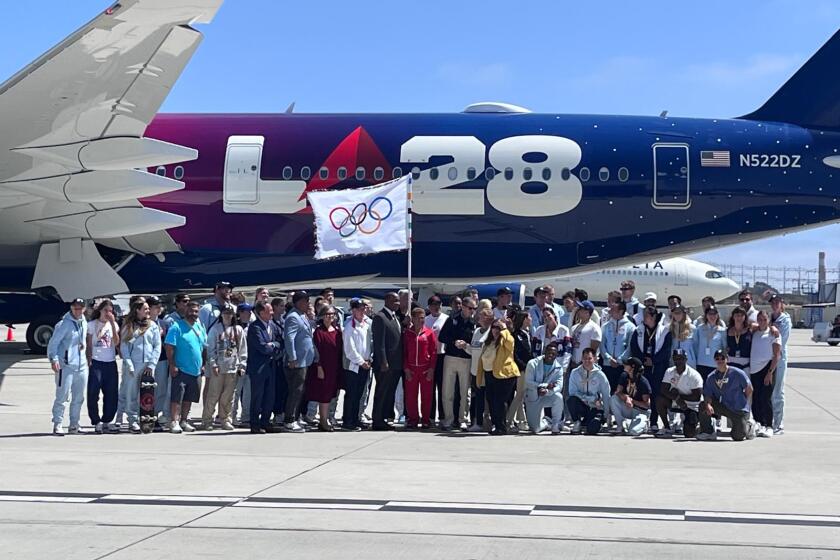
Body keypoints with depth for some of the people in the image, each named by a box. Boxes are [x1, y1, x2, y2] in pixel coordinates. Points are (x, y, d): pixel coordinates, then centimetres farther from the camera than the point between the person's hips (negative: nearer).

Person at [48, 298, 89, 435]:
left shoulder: (84, 323, 12)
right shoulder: (64, 324, -9)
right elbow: (53, 343, -11)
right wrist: (54, 359, -21)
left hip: (82, 366, 7)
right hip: (66, 366, -7)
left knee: (78, 398, 12)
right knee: (62, 397, -6)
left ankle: (74, 424, 21)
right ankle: (57, 425, 0)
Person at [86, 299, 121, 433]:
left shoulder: (114, 325, 11)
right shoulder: (92, 325, 4)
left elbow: (116, 343, -5)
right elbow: (89, 345, 5)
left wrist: (112, 323, -10)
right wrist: (89, 361, -7)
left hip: (111, 363, 3)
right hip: (96, 362, -3)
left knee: (112, 394, 4)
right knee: (93, 393, -8)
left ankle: (107, 420, 16)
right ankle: (96, 422, 2)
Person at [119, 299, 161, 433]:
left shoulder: (152, 325, 11)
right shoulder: (128, 327, 7)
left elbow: (157, 346, 8)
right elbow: (124, 347, 3)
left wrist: (151, 364, -3)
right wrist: (129, 364, -8)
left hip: (148, 365, 1)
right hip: (132, 365, -1)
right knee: (131, 394, -3)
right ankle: (133, 421, 1)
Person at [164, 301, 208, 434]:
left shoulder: (200, 327, 13)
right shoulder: (177, 327, -7)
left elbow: (204, 347, 20)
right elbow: (169, 347, -12)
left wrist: (203, 364, 14)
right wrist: (172, 365, -16)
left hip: (195, 370, 6)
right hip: (181, 369, -6)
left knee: (189, 398, 11)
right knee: (177, 397, -8)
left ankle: (184, 421, 20)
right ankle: (174, 422, -7)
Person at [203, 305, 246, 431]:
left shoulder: (239, 330, 11)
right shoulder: (215, 329, 3)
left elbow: (243, 349, 11)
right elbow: (210, 348, 0)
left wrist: (242, 365, 4)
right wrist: (213, 364, -8)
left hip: (233, 368, 3)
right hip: (218, 368, -3)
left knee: (228, 396, 4)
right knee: (213, 395, -4)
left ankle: (225, 419, 14)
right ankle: (207, 420, 2)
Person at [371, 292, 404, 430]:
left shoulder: (396, 317, 16)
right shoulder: (380, 317, -12)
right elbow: (379, 342, -16)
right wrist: (383, 362, -20)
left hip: (396, 364, 9)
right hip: (385, 364, -9)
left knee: (390, 392, 12)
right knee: (381, 392, -2)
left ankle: (384, 419, 19)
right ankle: (377, 421, 4)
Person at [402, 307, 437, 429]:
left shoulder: (429, 333, 1)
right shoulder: (407, 333, 4)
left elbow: (434, 352, 0)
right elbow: (404, 352, 6)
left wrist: (431, 369, -5)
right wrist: (406, 368, -2)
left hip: (426, 369, -1)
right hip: (411, 369, 1)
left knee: (426, 396, 3)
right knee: (410, 395, 2)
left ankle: (425, 420, 11)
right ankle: (412, 420, 10)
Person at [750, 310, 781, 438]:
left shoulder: (773, 332, 0)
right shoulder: (754, 332, 12)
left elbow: (777, 354, -4)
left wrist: (770, 372, -12)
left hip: (767, 367, -4)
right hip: (754, 368, 4)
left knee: (766, 398, -7)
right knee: (755, 398, 2)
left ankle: (768, 427, -2)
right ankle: (758, 424, 10)